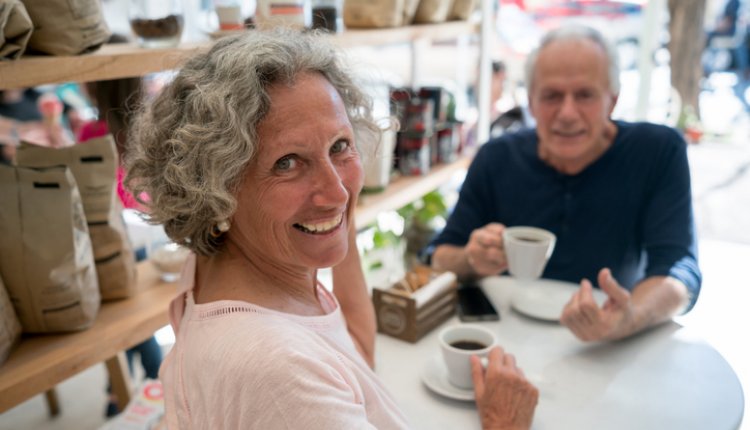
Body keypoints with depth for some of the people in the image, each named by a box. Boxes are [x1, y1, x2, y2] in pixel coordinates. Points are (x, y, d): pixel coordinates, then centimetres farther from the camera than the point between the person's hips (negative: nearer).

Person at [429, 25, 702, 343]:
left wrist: (627, 320, -34)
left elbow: (680, 269, -13)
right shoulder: (496, 158, -4)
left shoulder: (659, 152, -8)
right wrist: (473, 260, -22)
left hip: (610, 354, 1)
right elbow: (439, 258, 0)